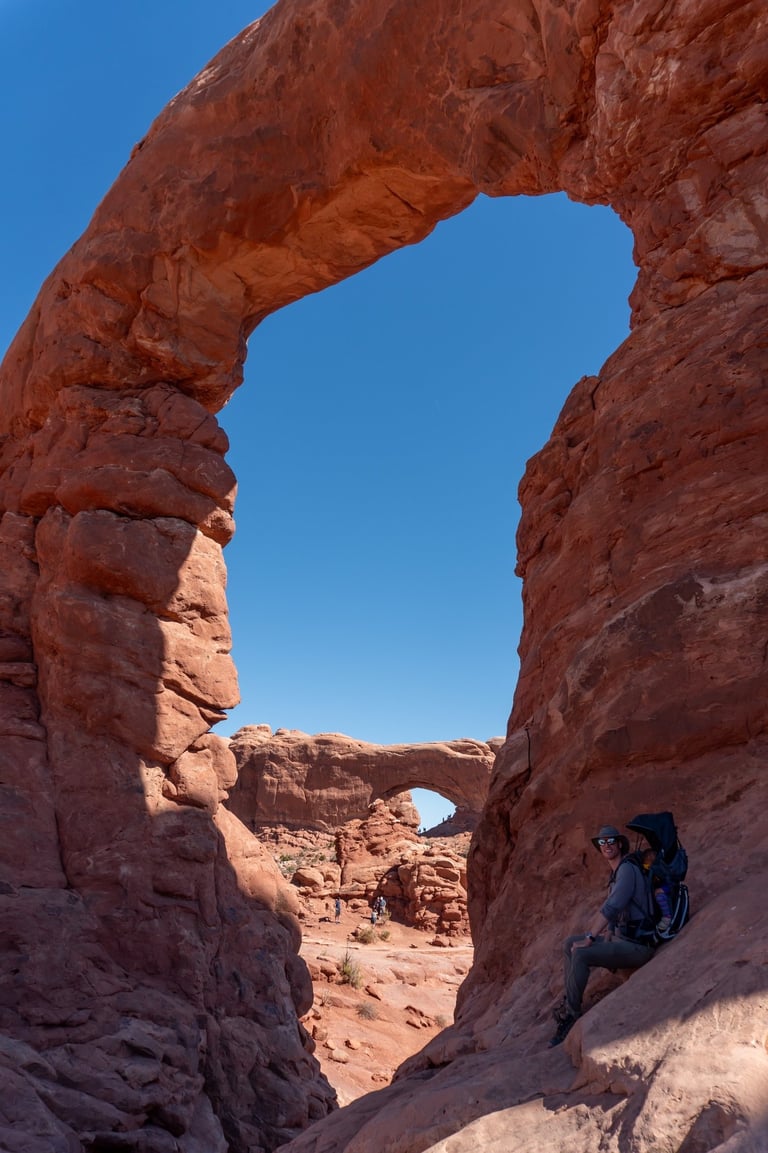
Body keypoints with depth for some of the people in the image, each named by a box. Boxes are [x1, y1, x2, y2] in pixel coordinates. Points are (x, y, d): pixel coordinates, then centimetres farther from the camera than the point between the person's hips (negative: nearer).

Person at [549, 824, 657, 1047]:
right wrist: (607, 935, 6)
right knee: (568, 945, 9)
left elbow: (611, 908, -24)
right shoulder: (615, 873, 17)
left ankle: (571, 1015, -14)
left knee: (580, 954, -26)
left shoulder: (627, 869, -15)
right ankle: (569, 1002, 11)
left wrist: (589, 939, -21)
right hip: (620, 939, 10)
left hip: (637, 946, -10)